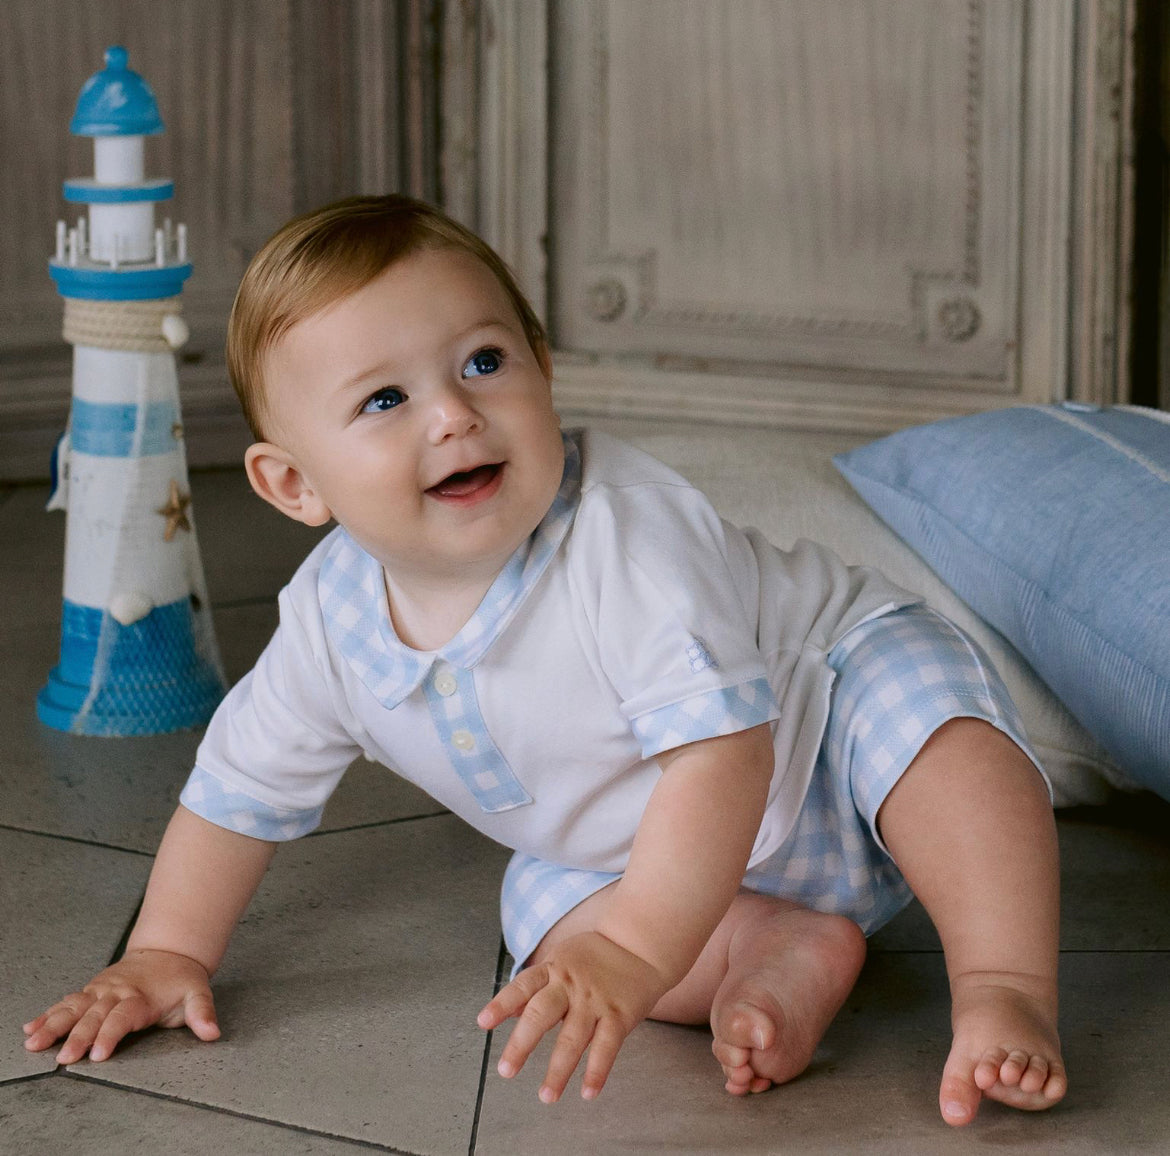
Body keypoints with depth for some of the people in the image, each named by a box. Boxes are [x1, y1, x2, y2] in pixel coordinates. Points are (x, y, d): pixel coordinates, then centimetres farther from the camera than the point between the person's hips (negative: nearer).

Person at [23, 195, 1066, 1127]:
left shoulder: (625, 532, -37)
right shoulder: (333, 621, -18)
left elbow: (720, 748, -43)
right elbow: (241, 787, 0)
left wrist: (634, 955, -49)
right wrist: (167, 953, -1)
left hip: (836, 679, -6)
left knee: (932, 717, -32)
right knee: (550, 913, -15)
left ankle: (1007, 990, -34)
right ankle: (789, 951, -18)